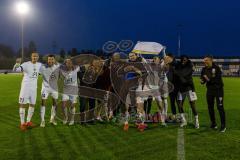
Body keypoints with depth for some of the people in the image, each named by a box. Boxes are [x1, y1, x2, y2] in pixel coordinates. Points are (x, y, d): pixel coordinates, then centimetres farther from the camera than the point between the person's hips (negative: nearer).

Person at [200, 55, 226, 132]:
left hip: (218, 89, -6)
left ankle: (223, 125, 2)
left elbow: (218, 79, -20)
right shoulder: (204, 69, 3)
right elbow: (203, 79, 9)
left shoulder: (216, 68, -13)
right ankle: (213, 123, 25)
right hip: (209, 90, 6)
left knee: (220, 107, -6)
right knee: (210, 107, 10)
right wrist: (202, 81, -12)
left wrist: (209, 79, -28)